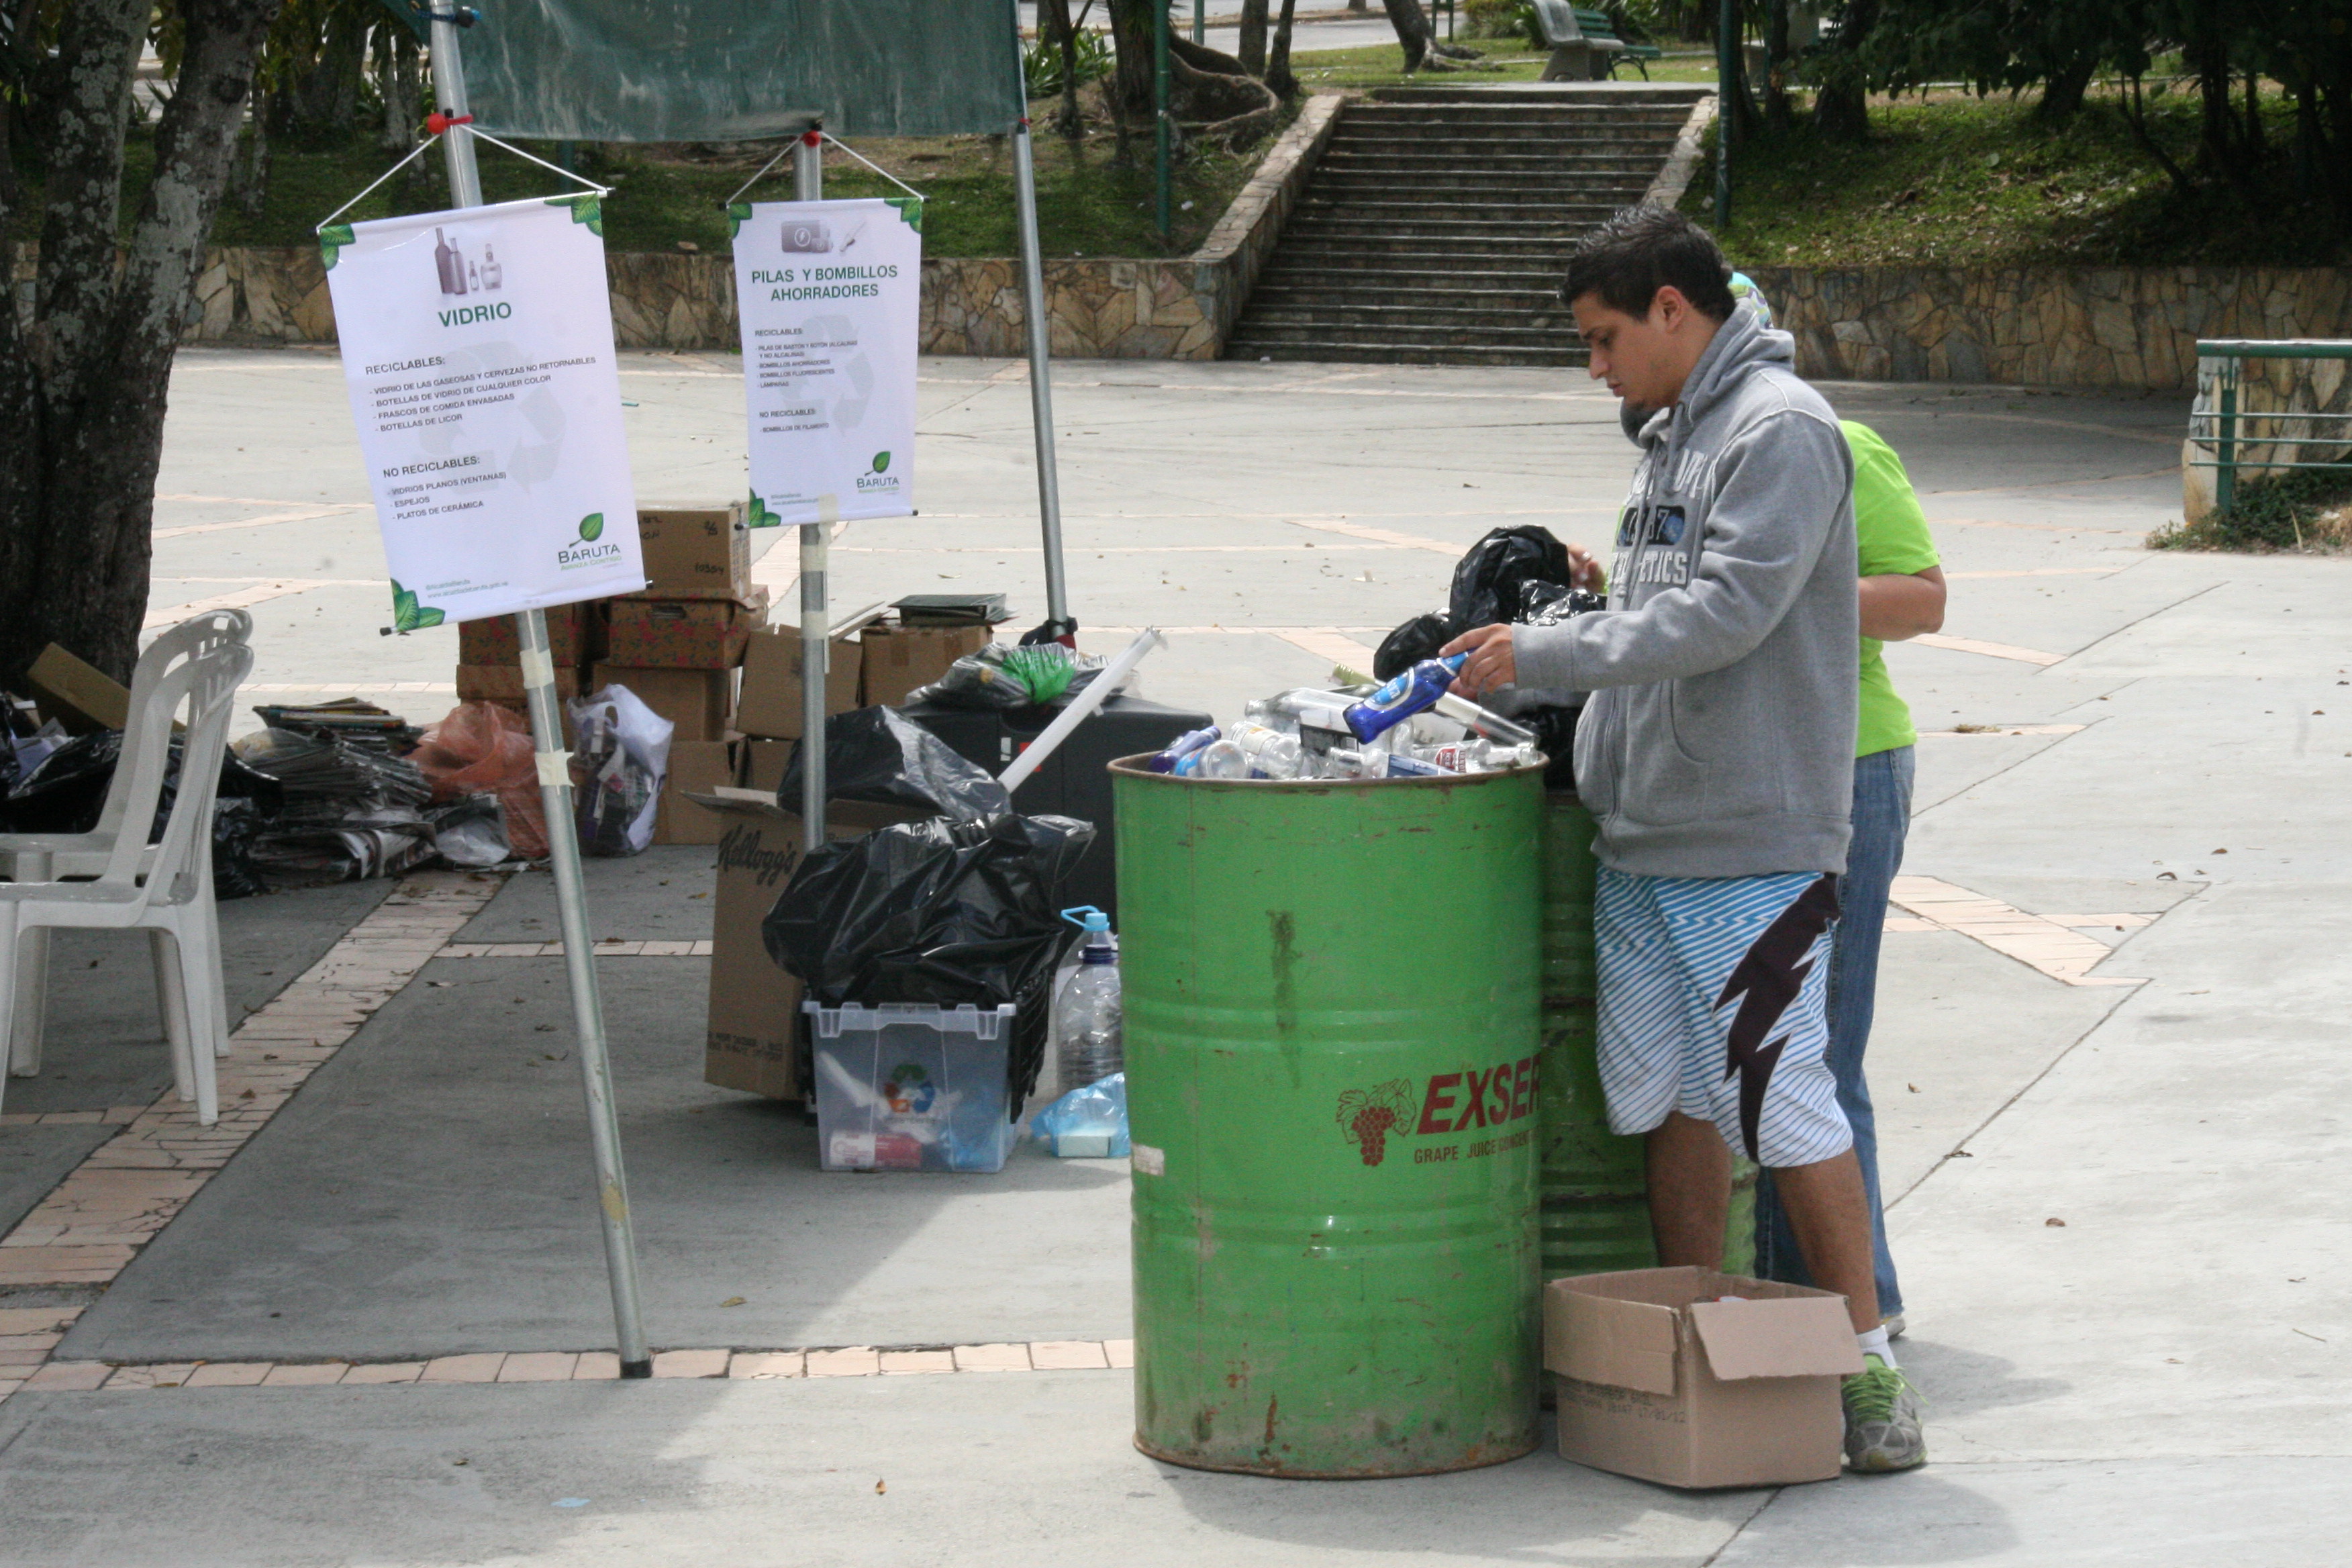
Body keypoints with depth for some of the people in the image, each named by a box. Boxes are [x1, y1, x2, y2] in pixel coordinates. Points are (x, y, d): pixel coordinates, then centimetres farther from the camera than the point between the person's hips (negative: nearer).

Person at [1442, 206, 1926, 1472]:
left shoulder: (1782, 429, -11)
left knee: (1781, 1101, -8)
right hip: (1641, 832, 9)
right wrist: (1525, 661, 12)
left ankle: (1866, 1361, 1)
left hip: (1751, 841, -9)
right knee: (1661, 1095, 11)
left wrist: (1544, 656, -16)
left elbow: (1725, 614, -21)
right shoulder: (1675, 433, 18)